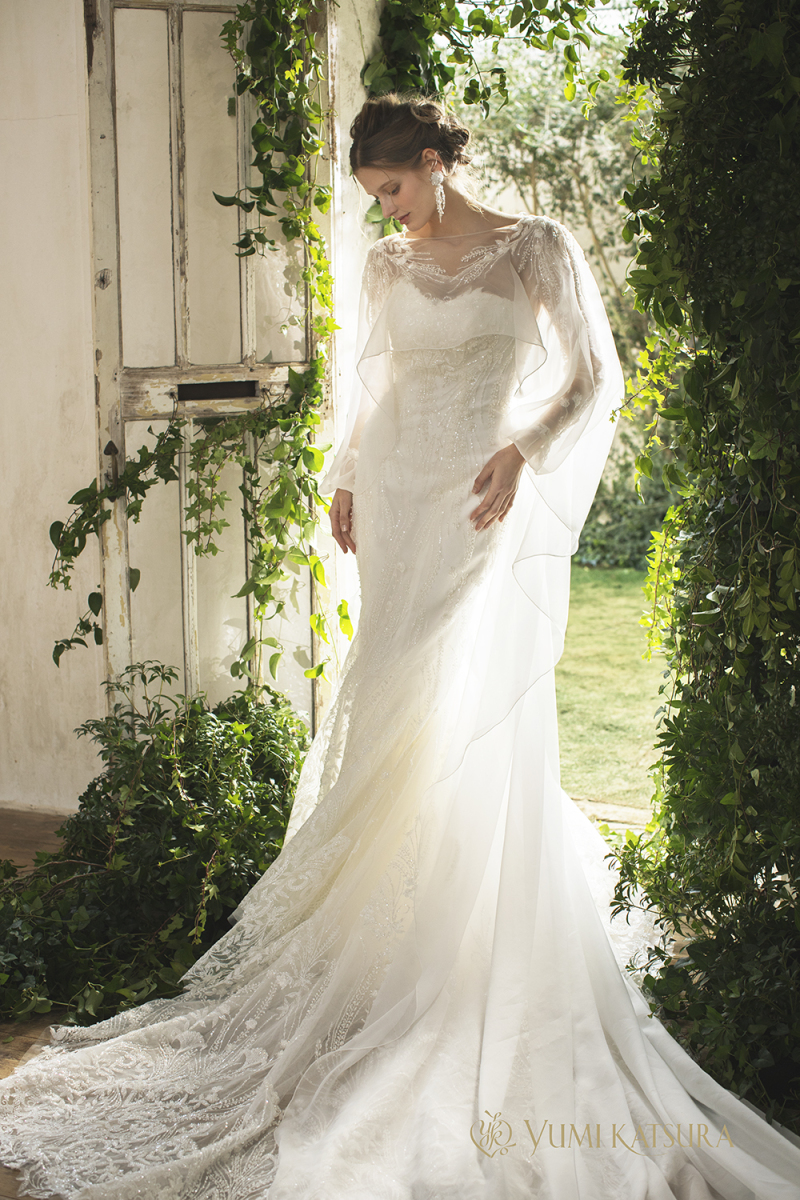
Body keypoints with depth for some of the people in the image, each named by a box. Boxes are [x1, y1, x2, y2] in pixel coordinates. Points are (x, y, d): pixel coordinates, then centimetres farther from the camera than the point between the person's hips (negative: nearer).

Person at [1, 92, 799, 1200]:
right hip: (399, 513, 5)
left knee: (483, 725, -7)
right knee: (390, 726, 3)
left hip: (493, 519, -5)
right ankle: (399, 958, 12)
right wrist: (344, 477, 15)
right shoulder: (386, 268, 13)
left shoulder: (537, 249, -1)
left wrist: (522, 453, -17)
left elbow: (599, 379, -3)